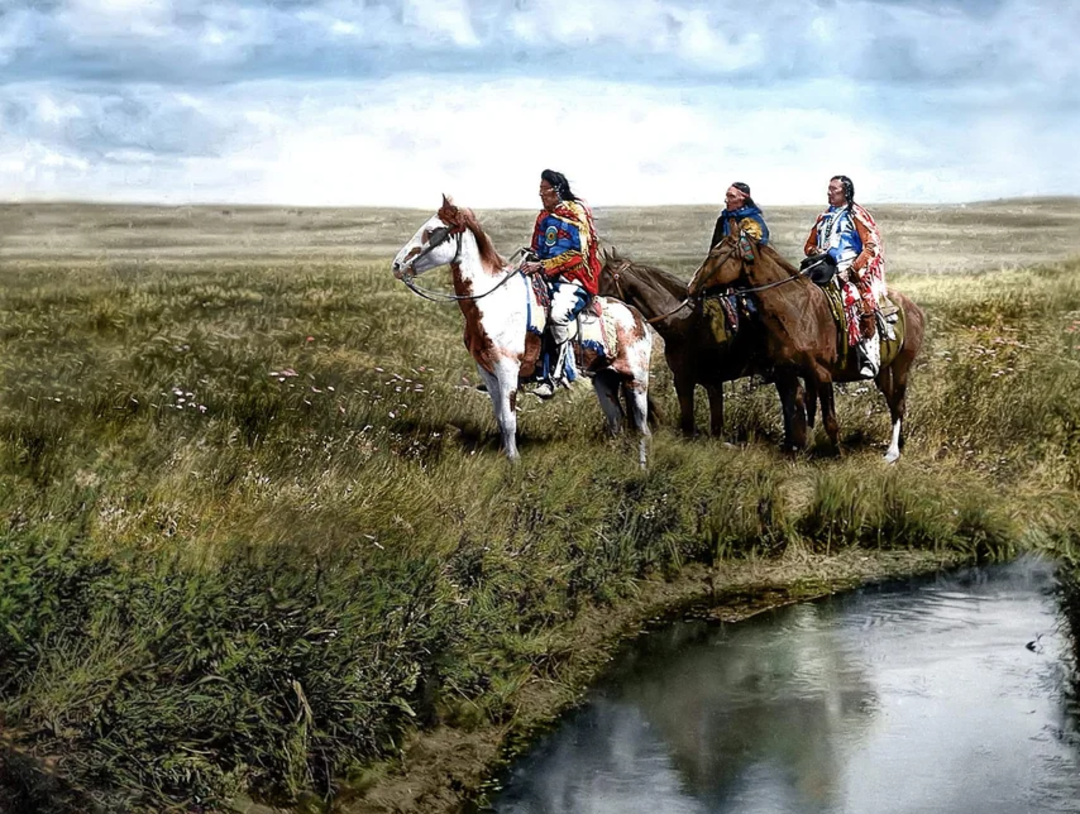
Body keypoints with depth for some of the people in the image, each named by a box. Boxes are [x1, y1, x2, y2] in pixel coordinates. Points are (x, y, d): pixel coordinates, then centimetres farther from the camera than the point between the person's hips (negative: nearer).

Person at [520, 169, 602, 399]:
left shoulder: (577, 214, -7)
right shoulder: (544, 217, 16)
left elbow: (578, 254, -15)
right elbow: (537, 249, 25)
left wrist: (542, 266, -21)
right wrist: (530, 261, 1)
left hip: (575, 280, -8)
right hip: (546, 278, 8)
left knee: (557, 314, -35)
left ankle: (554, 376, -30)